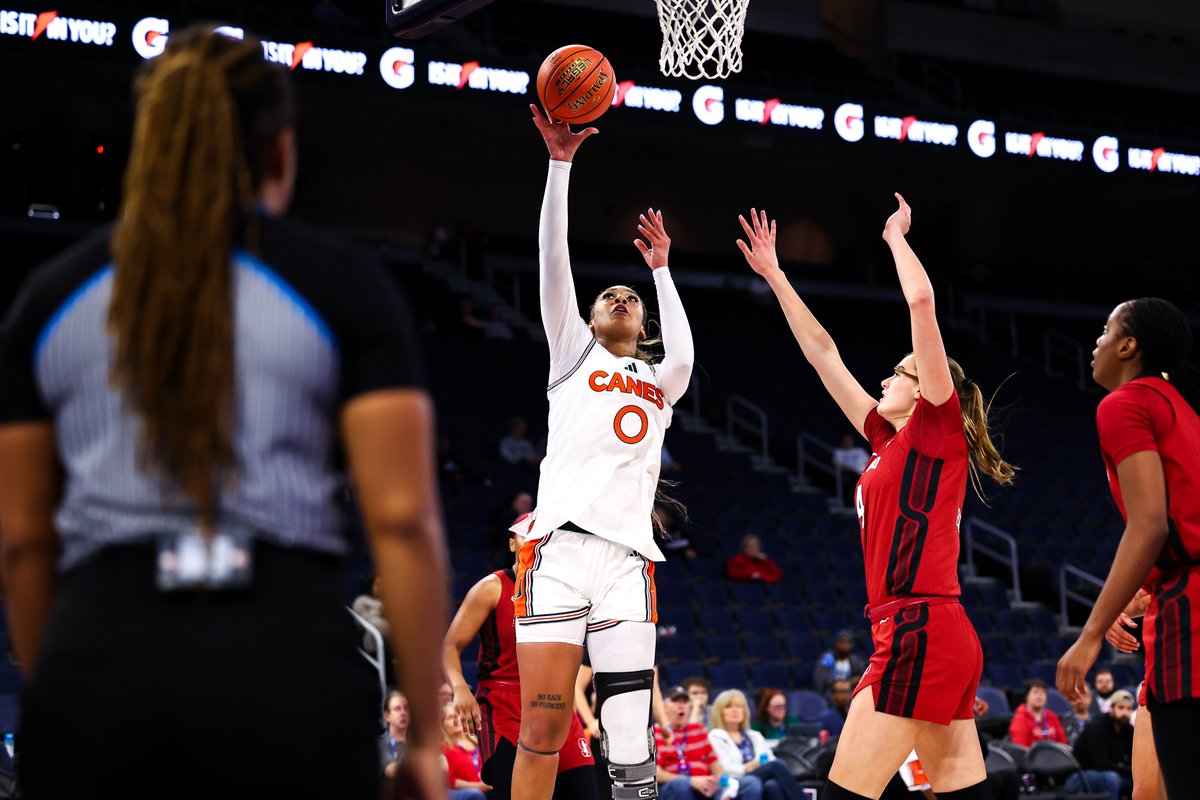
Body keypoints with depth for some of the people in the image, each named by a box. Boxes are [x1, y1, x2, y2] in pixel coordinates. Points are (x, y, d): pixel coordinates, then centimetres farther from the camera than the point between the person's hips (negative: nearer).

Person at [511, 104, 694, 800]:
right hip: (559, 550, -2)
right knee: (542, 732, -10)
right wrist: (561, 163, 4)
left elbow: (684, 356, 3)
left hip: (627, 558, 2)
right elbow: (555, 263, 10)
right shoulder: (574, 353, 22)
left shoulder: (658, 382, 26)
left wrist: (661, 269, 13)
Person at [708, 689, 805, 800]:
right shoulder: (715, 737, 13)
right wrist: (748, 768, -15)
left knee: (773, 785, -36)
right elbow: (724, 770, -3)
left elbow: (771, 761, 16)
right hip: (732, 786, -5)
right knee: (776, 766, -32)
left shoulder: (755, 736, 31)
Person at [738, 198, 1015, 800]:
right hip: (945, 639, 9)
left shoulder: (938, 425, -1)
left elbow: (921, 299, -8)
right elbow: (824, 354, 26)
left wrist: (895, 235, 8)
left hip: (920, 634, -9)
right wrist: (774, 276, 29)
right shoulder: (890, 442, 19)